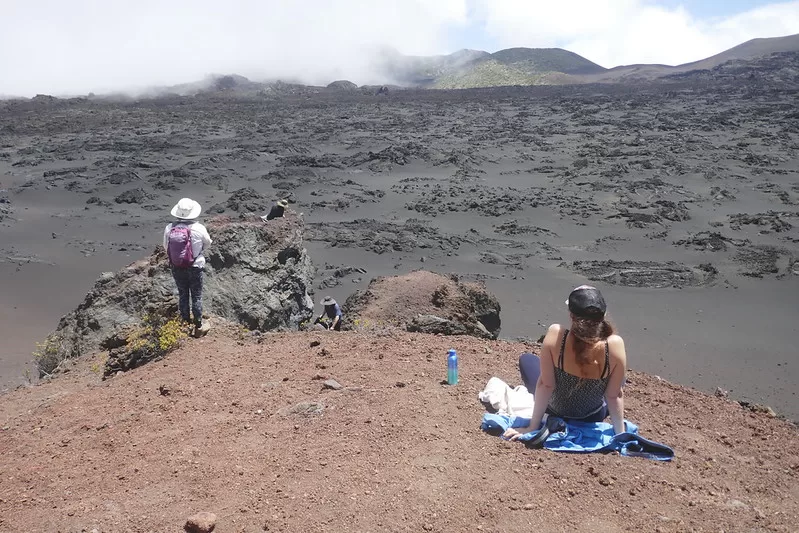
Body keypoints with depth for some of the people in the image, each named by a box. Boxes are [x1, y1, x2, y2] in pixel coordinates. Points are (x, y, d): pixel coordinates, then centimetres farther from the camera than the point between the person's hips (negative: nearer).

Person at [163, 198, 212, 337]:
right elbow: (207, 243, -1)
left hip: (176, 268, 3)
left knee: (182, 295, 19)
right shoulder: (198, 228, -19)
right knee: (197, 296, 11)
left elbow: (166, 247, 2)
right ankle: (198, 326, 20)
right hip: (194, 267, -3)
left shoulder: (169, 228, -11)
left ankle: (186, 323, 32)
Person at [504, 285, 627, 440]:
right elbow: (615, 395, -19)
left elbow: (545, 385, -23)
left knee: (526, 359, 25)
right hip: (593, 417, 1)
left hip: (556, 410, -1)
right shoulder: (615, 344, -29)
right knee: (618, 379, 31)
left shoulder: (555, 334, -31)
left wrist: (532, 427, -13)